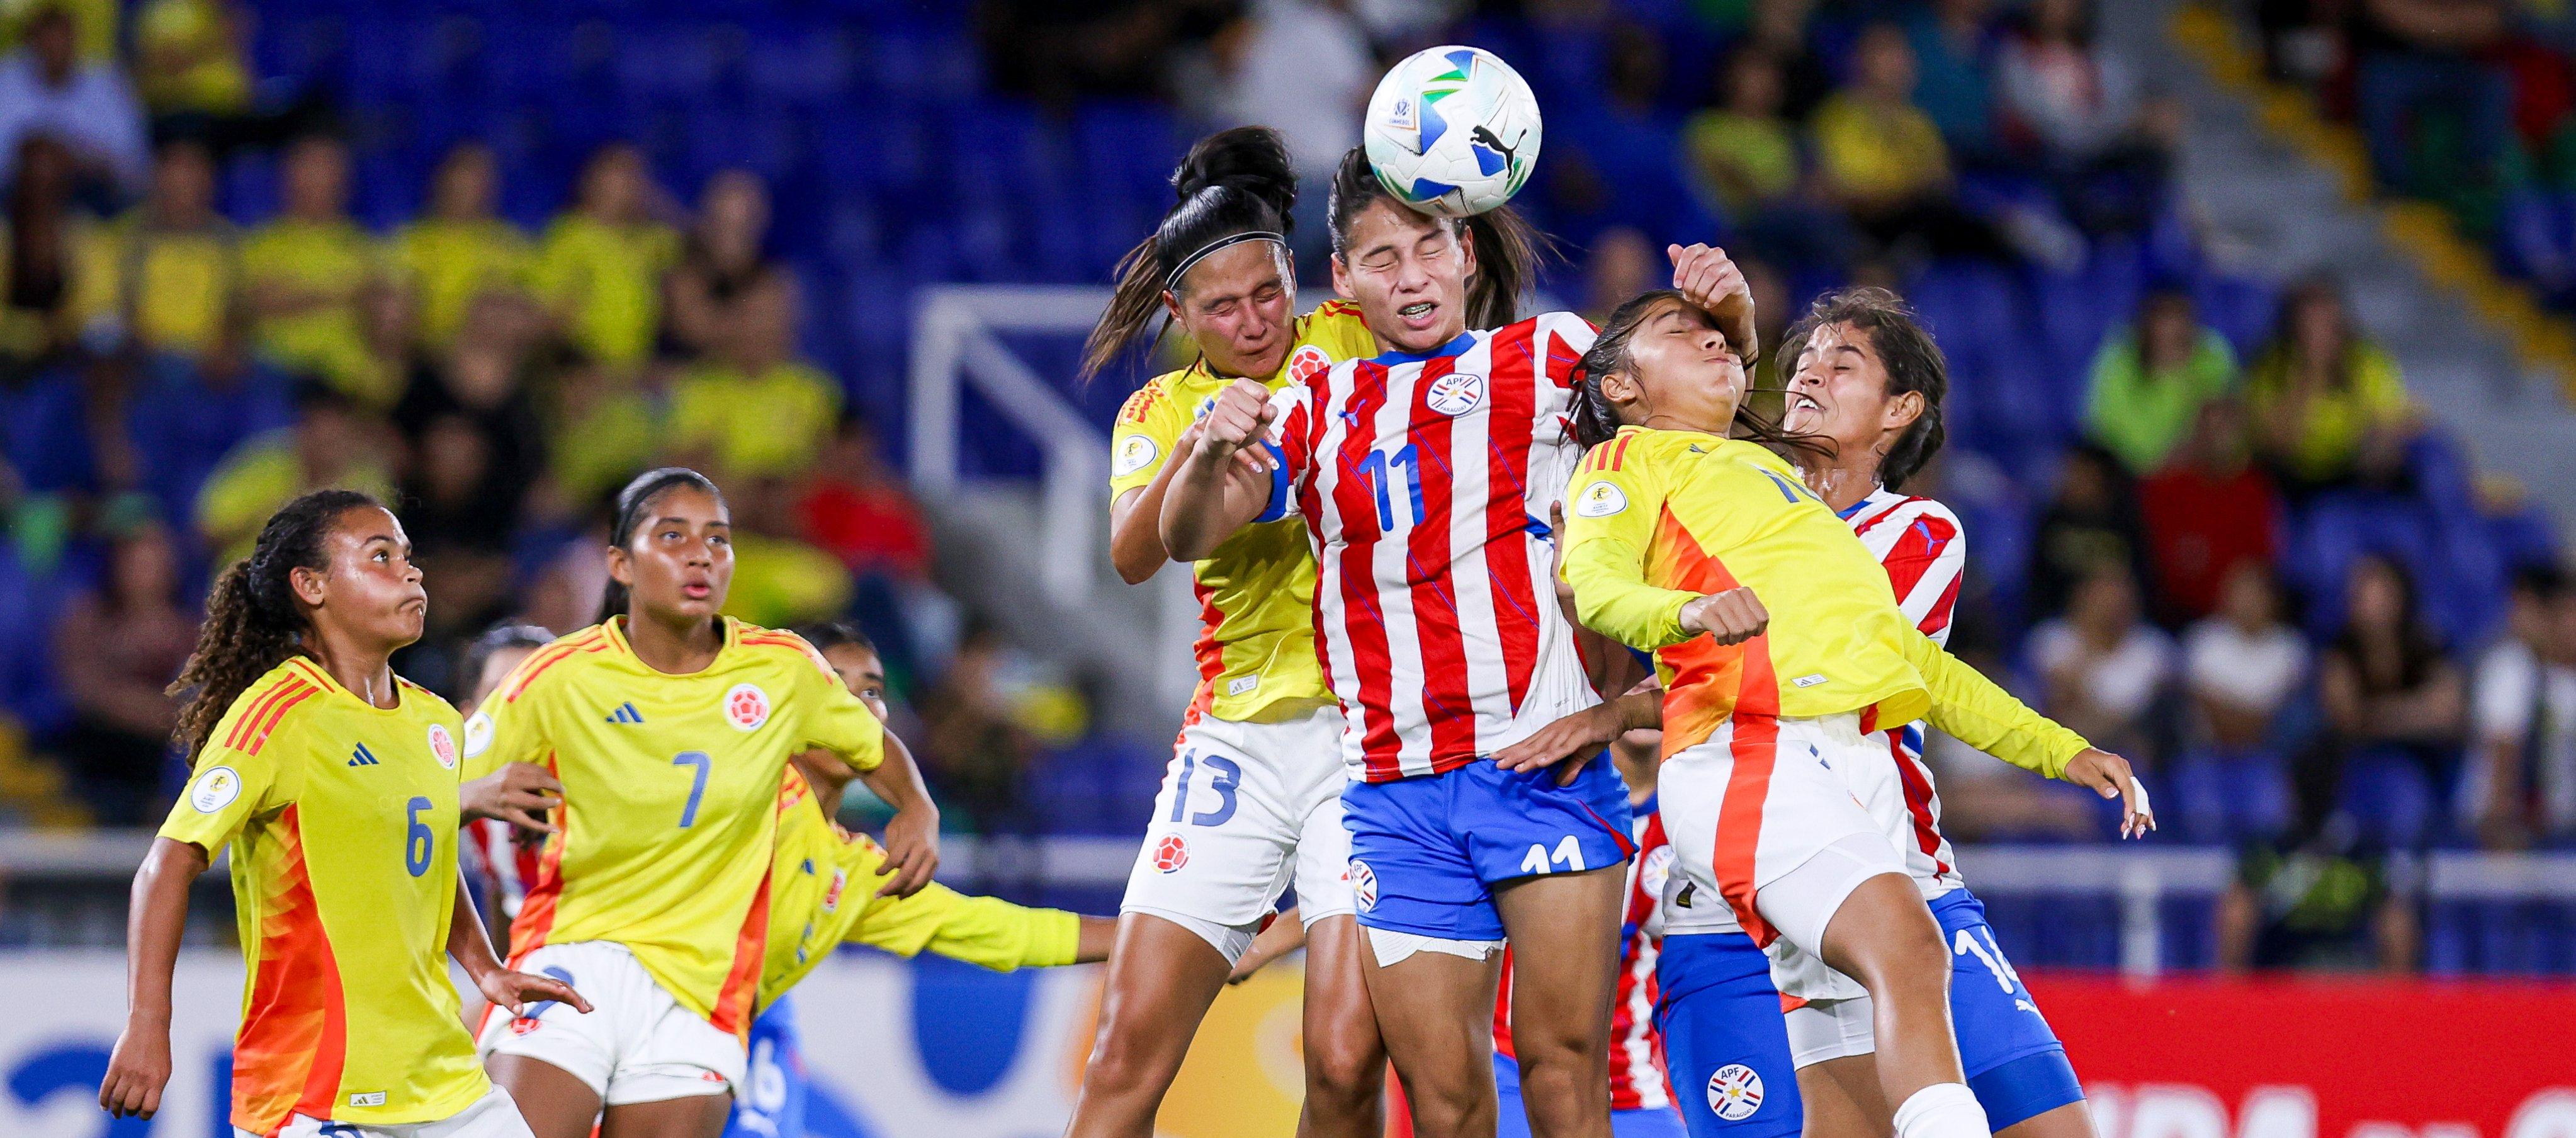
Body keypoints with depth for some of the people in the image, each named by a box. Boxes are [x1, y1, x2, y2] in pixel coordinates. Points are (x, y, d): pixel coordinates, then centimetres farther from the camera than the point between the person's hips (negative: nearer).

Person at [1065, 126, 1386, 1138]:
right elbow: (1133, 554, -6)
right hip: (1240, 736, 2)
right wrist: (1196, 447, -23)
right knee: (1129, 1052, -5)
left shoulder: (1349, 344, 7)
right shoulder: (1161, 410, 11)